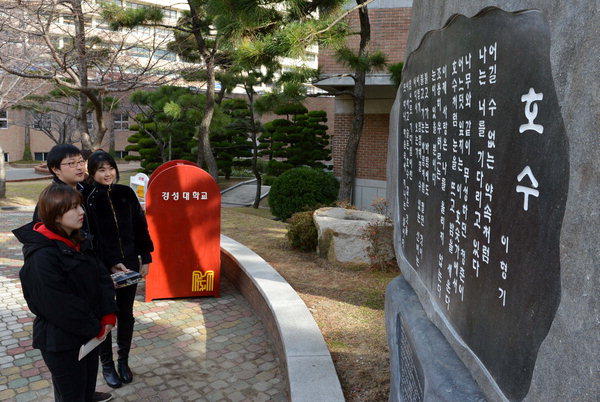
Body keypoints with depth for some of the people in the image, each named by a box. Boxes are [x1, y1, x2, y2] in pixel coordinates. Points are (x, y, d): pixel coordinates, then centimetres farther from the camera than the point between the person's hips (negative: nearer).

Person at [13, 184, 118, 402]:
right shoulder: (42, 256, -24)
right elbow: (59, 305, -24)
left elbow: (102, 278, 3)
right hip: (61, 341, -7)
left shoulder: (80, 241, 2)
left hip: (91, 333, 7)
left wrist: (108, 315, -8)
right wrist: (96, 328, -15)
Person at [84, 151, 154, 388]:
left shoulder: (126, 194, 0)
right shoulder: (86, 198, -11)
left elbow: (140, 228, 5)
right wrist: (110, 264, -17)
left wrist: (145, 259, 3)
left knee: (126, 314, 14)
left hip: (129, 264, 3)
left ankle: (123, 361, 31)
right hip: (102, 268, -3)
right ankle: (107, 364, 28)